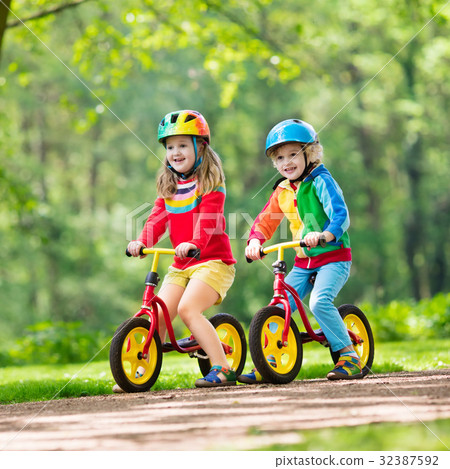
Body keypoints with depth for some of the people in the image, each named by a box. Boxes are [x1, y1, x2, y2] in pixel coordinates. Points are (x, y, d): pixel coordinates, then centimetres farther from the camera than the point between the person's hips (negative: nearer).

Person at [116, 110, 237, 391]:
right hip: (181, 264, 7)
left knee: (187, 308, -25)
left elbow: (208, 219, -20)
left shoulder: (209, 181, -5)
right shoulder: (169, 186, 14)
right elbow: (158, 218, 4)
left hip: (213, 260, -7)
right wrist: (142, 242, -15)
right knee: (158, 314, -3)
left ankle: (223, 368, -23)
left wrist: (193, 243, -38)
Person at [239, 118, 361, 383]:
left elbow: (340, 215, -22)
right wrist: (255, 241, -7)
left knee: (319, 301, -28)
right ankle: (270, 363, 9)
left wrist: (324, 235, -42)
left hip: (333, 257, -7)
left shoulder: (321, 181, -11)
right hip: (303, 262, 7)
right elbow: (266, 220, 14)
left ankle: (349, 356, -17)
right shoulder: (282, 191, 10)